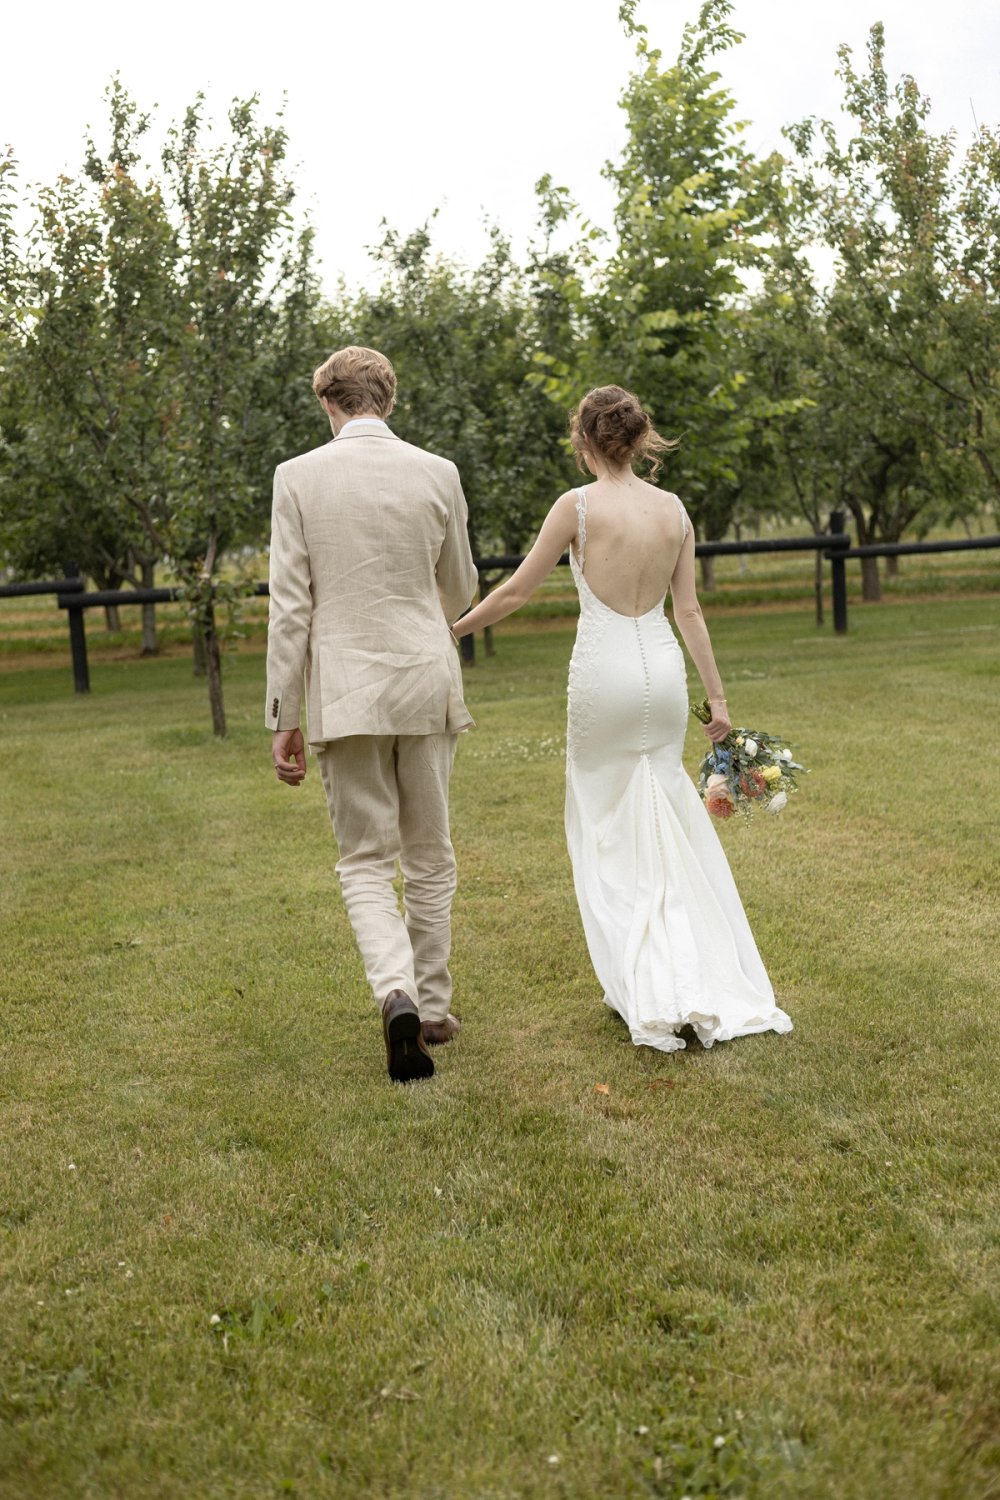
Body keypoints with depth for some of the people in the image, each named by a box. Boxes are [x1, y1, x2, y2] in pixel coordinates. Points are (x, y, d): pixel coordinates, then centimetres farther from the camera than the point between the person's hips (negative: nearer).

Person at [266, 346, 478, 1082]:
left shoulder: (298, 477, -4)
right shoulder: (438, 474, 1)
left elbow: (290, 608, -6)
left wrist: (285, 717, 0)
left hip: (345, 691, -1)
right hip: (428, 686, 2)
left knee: (366, 862, 8)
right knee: (430, 856, 15)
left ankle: (398, 995, -13)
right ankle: (433, 1005, 23)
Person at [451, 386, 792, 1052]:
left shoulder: (578, 505, -9)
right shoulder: (673, 508, 4)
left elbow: (516, 590, -3)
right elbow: (689, 611, 5)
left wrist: (453, 628, 11)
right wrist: (718, 697, 11)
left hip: (604, 672, -4)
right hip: (663, 669, 4)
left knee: (609, 828, 9)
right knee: (672, 825, 15)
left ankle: (649, 992, 9)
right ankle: (711, 988, 15)